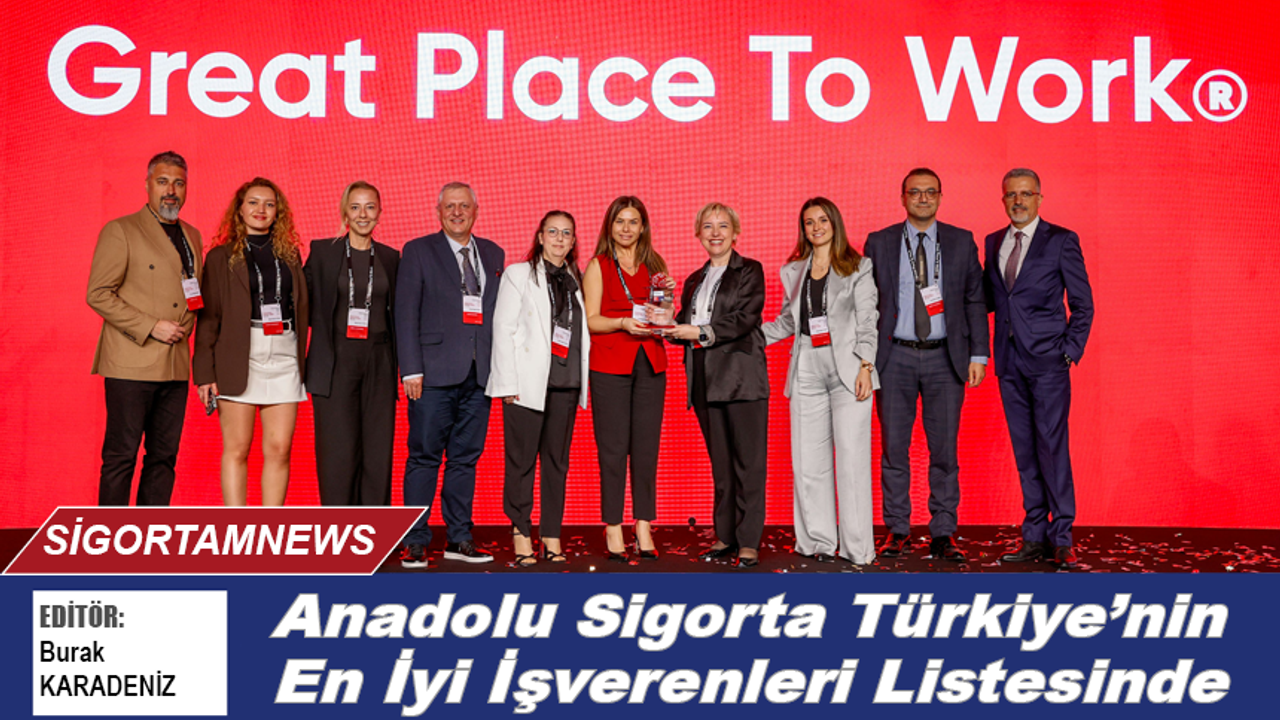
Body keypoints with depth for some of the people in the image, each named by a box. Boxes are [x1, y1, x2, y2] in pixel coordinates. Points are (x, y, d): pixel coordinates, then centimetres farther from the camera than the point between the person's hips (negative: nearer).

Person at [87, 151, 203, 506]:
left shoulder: (192, 236, 17)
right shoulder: (120, 231, -3)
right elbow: (97, 294, -9)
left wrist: (185, 327, 6)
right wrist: (151, 327, -14)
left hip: (175, 364, 6)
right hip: (132, 363, -6)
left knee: (164, 456, 8)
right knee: (121, 456, -2)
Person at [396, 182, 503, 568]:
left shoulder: (493, 254, 16)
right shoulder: (418, 251, 4)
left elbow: (499, 313, 15)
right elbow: (406, 314, -2)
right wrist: (411, 370, -10)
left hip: (479, 376, 4)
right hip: (435, 374, -4)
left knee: (466, 458, 8)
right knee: (424, 458, -1)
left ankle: (459, 539, 16)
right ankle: (414, 542, 6)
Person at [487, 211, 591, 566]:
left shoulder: (576, 280, 16)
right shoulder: (519, 274, 4)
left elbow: (583, 332, 15)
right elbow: (503, 329, -2)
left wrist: (584, 381, 4)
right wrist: (508, 383, -11)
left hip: (566, 384, 4)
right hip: (528, 383, -4)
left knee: (557, 462, 6)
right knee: (521, 461, -1)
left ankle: (552, 538, 12)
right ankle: (521, 536, 7)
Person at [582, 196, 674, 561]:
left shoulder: (655, 266, 15)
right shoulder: (598, 266, 5)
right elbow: (591, 320, -1)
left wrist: (667, 296, 1)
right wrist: (624, 323, -17)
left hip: (650, 363, 3)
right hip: (610, 365, -3)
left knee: (647, 447, 2)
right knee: (613, 448, -4)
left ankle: (644, 531, 8)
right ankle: (614, 532, 1)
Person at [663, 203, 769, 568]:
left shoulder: (750, 271, 4)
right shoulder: (693, 281, 21)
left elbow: (745, 320, -8)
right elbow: (686, 327, 18)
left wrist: (700, 332, -13)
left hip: (741, 377, -5)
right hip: (706, 380, 5)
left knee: (748, 461, -5)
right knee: (720, 462, 8)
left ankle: (748, 541, -2)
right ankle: (725, 535, 15)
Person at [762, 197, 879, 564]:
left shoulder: (857, 268, 6)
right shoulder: (792, 271, 16)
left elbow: (867, 321, 0)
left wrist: (865, 367, -10)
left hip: (848, 371, -4)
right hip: (808, 372, 4)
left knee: (852, 458, -6)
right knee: (808, 461, 2)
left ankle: (857, 547, 0)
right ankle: (820, 543, 11)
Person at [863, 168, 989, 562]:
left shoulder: (962, 242, 7)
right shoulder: (878, 243, 5)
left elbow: (975, 300, 7)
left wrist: (978, 354, -1)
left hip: (945, 357, 0)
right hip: (895, 356, 0)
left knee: (944, 449, 2)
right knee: (893, 448, 3)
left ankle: (943, 534, 11)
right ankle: (897, 530, 15)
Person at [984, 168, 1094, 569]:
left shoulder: (1061, 241, -1)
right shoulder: (993, 243, 13)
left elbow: (1083, 303, 0)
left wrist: (1071, 351, -7)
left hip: (1048, 360, -5)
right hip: (1009, 362, 5)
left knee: (1051, 446, -7)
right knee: (1024, 450, 7)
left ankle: (1061, 539, 1)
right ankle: (1035, 536, 14)